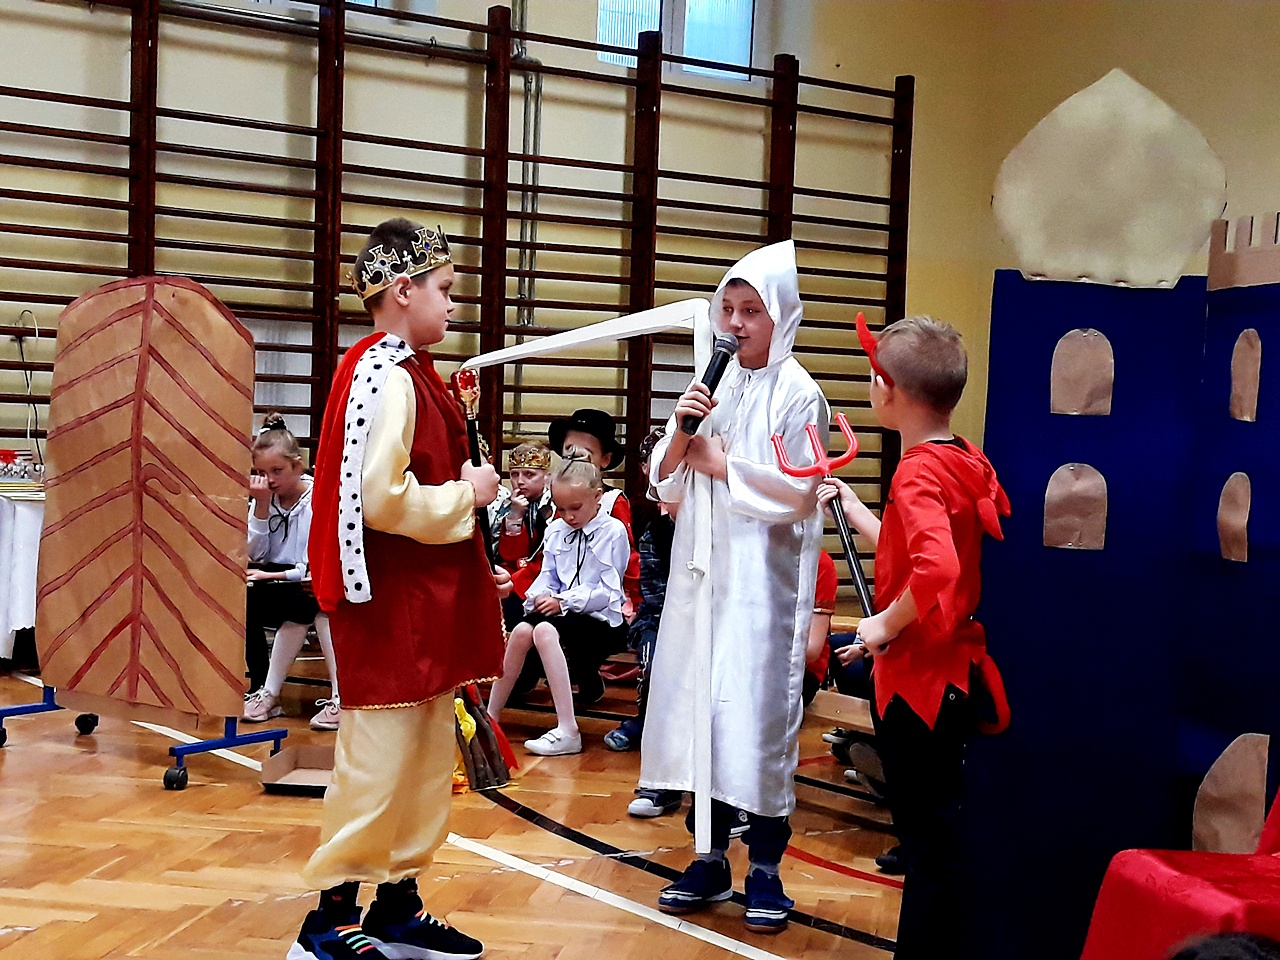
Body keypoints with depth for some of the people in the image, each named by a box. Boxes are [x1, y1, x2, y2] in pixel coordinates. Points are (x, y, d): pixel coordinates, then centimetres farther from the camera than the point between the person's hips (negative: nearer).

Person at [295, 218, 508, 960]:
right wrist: (468, 495, -13)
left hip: (428, 605, 10)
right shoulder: (384, 379, -17)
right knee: (379, 763, -1)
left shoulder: (412, 373, 14)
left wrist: (471, 569, 15)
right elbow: (382, 500, -26)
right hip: (390, 607, -10)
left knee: (428, 760, 15)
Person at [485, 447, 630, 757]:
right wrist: (539, 595, -8)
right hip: (561, 611, 5)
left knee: (545, 630, -33)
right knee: (522, 630, -26)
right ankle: (490, 717, -15)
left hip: (600, 619, -5)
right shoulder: (555, 530, 15)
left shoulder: (613, 531, -4)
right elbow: (547, 576, 16)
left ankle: (567, 732, -35)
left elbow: (608, 591, -10)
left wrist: (564, 601, -16)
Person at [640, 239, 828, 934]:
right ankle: (711, 860, 21)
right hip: (702, 572, 5)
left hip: (764, 582, -5)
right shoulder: (712, 387, 10)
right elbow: (667, 486, 8)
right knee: (700, 708, 8)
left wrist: (722, 465, -10)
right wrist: (680, 431, -9)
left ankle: (765, 869, 12)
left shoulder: (797, 394, -5)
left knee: (761, 714, -2)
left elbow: (797, 492, -13)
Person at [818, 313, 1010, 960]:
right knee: (935, 832, 20)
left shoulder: (918, 473, -20)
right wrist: (854, 511, 22)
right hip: (953, 671, 9)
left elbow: (936, 567, -37)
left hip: (917, 681, -9)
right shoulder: (967, 463, 7)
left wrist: (885, 626, -23)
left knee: (929, 841, 1)